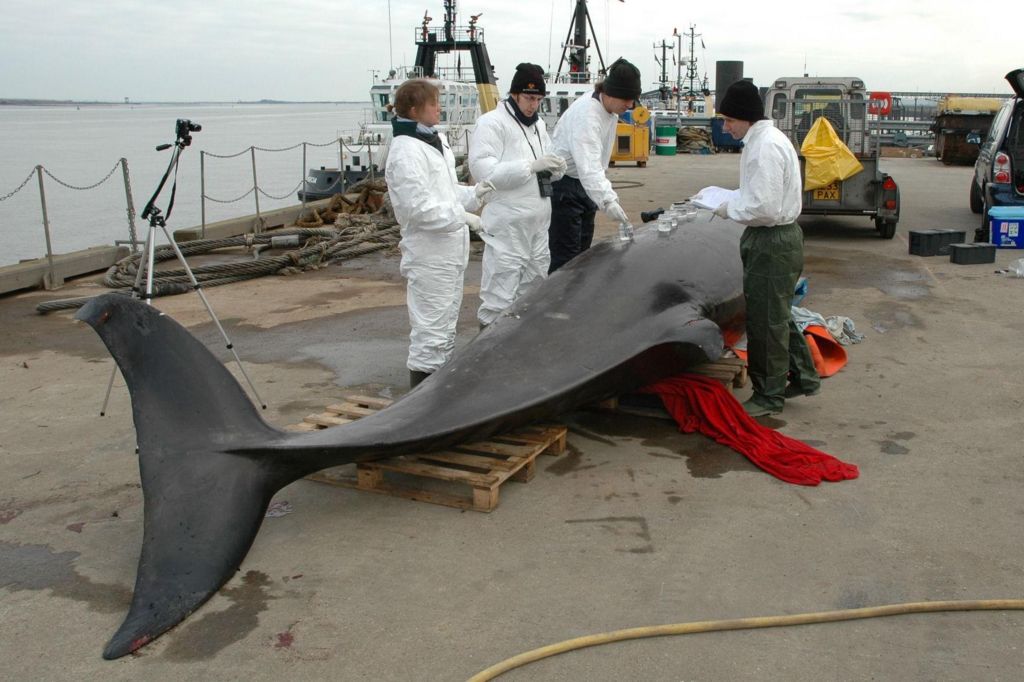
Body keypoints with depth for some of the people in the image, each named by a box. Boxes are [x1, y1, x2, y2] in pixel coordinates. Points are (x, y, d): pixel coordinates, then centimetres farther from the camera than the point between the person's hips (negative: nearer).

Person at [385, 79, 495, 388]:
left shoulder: (436, 140, 13)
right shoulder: (406, 151, -16)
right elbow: (419, 207, -21)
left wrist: (474, 193, 5)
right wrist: (462, 217, -18)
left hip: (450, 250, 10)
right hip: (428, 255, -10)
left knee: (446, 328, 18)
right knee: (431, 331, -4)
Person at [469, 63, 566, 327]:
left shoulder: (538, 124, 16)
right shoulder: (491, 123, -10)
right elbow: (484, 171, -21)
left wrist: (556, 168, -2)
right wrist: (531, 165, -25)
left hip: (538, 224, 8)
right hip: (507, 228, -8)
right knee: (499, 298, -5)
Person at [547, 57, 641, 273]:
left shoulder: (610, 111, 2)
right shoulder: (586, 113, -26)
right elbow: (588, 164, -39)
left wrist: (604, 195, 15)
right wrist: (608, 200, -50)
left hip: (584, 184, 9)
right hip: (561, 184, -9)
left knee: (582, 252, 13)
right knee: (565, 256, -10)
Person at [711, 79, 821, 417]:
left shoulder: (765, 147, -22)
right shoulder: (767, 139, 11)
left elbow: (765, 208, -27)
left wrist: (729, 208, -13)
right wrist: (732, 198, 8)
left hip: (773, 243, -10)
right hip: (774, 239, 10)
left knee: (766, 321, 2)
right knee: (777, 315, 22)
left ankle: (769, 395, 15)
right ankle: (803, 376, 34)